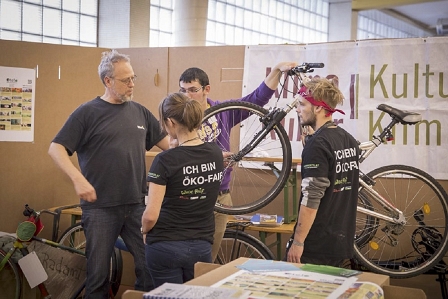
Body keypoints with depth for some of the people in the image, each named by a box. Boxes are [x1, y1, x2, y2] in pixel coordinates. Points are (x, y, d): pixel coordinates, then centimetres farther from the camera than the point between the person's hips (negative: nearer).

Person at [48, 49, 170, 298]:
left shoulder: (140, 112, 10)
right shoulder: (88, 112, -3)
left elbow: (167, 143, 16)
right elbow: (56, 149, -6)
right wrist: (78, 179, -18)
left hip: (137, 205, 4)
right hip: (100, 207, -3)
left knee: (150, 267, 3)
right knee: (98, 271, 7)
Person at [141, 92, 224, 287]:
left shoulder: (165, 160, -17)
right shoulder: (216, 154, 0)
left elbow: (151, 215, -16)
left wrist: (144, 231, 3)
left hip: (166, 247, -4)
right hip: (202, 247, 5)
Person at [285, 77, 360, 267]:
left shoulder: (317, 144, -17)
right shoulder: (350, 141, 9)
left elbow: (311, 199, -22)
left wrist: (298, 242, -16)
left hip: (316, 245, -8)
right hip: (342, 242, 8)